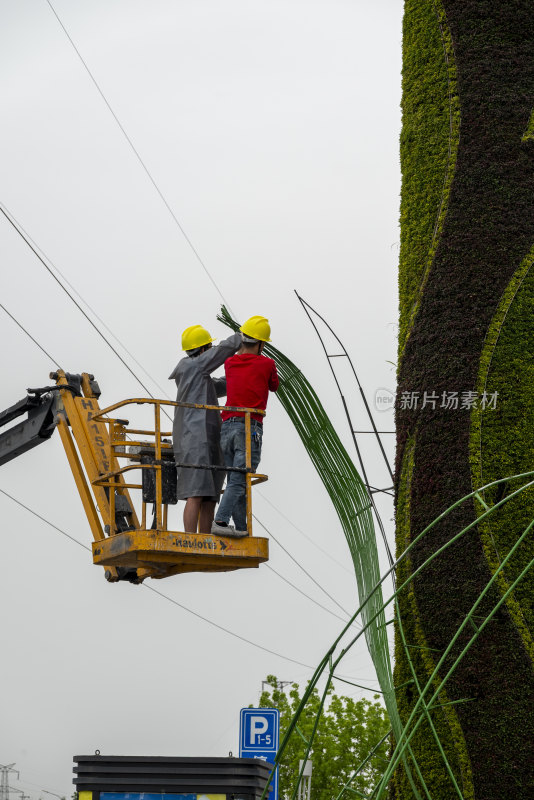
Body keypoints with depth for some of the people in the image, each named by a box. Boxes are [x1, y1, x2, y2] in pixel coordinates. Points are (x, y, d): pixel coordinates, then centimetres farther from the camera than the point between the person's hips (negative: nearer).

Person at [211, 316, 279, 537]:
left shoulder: (229, 363, 13)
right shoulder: (266, 364, 2)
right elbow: (274, 386, 22)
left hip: (227, 428, 5)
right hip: (250, 429, -5)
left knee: (235, 480, 9)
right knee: (239, 481, -12)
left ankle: (242, 528, 7)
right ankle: (221, 521, -28)